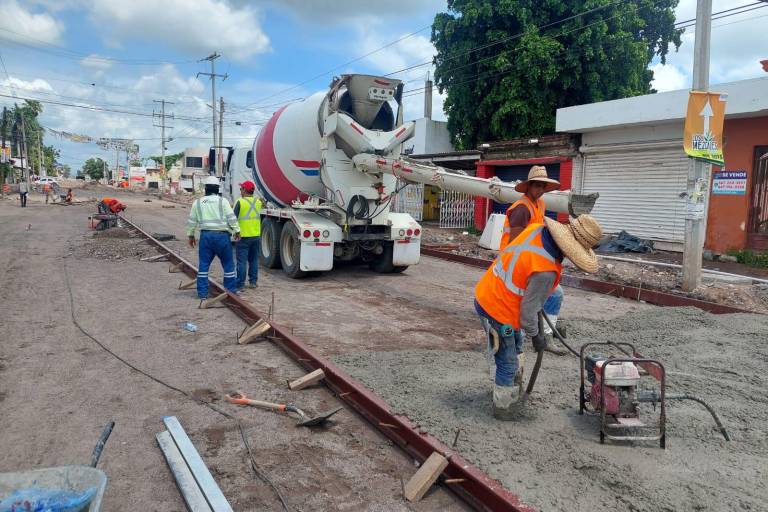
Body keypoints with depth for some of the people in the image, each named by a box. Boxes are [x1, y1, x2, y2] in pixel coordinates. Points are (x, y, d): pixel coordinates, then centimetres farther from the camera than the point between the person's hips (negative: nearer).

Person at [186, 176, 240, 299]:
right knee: (228, 264, 7)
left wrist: (191, 235, 22)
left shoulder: (198, 202, 8)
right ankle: (231, 290, 10)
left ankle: (202, 292, 9)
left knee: (204, 264, 8)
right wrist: (236, 231, 4)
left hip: (205, 235, 3)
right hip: (221, 235, -3)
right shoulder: (222, 201, -1)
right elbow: (231, 218, -5)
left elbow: (192, 221, 12)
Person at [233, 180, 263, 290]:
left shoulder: (240, 202, -11)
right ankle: (253, 282, 18)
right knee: (254, 260, 14)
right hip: (256, 235, 5)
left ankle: (240, 284, 2)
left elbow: (234, 218, -9)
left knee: (242, 261, 0)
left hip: (244, 236, -5)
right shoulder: (258, 202, 5)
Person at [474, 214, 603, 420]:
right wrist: (535, 335, -3)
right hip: (498, 312, -9)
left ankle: (514, 385, 52)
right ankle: (504, 408, 31)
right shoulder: (545, 271, -32)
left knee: (515, 345, 31)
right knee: (507, 363, 11)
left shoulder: (536, 228, -9)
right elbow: (528, 310, -22)